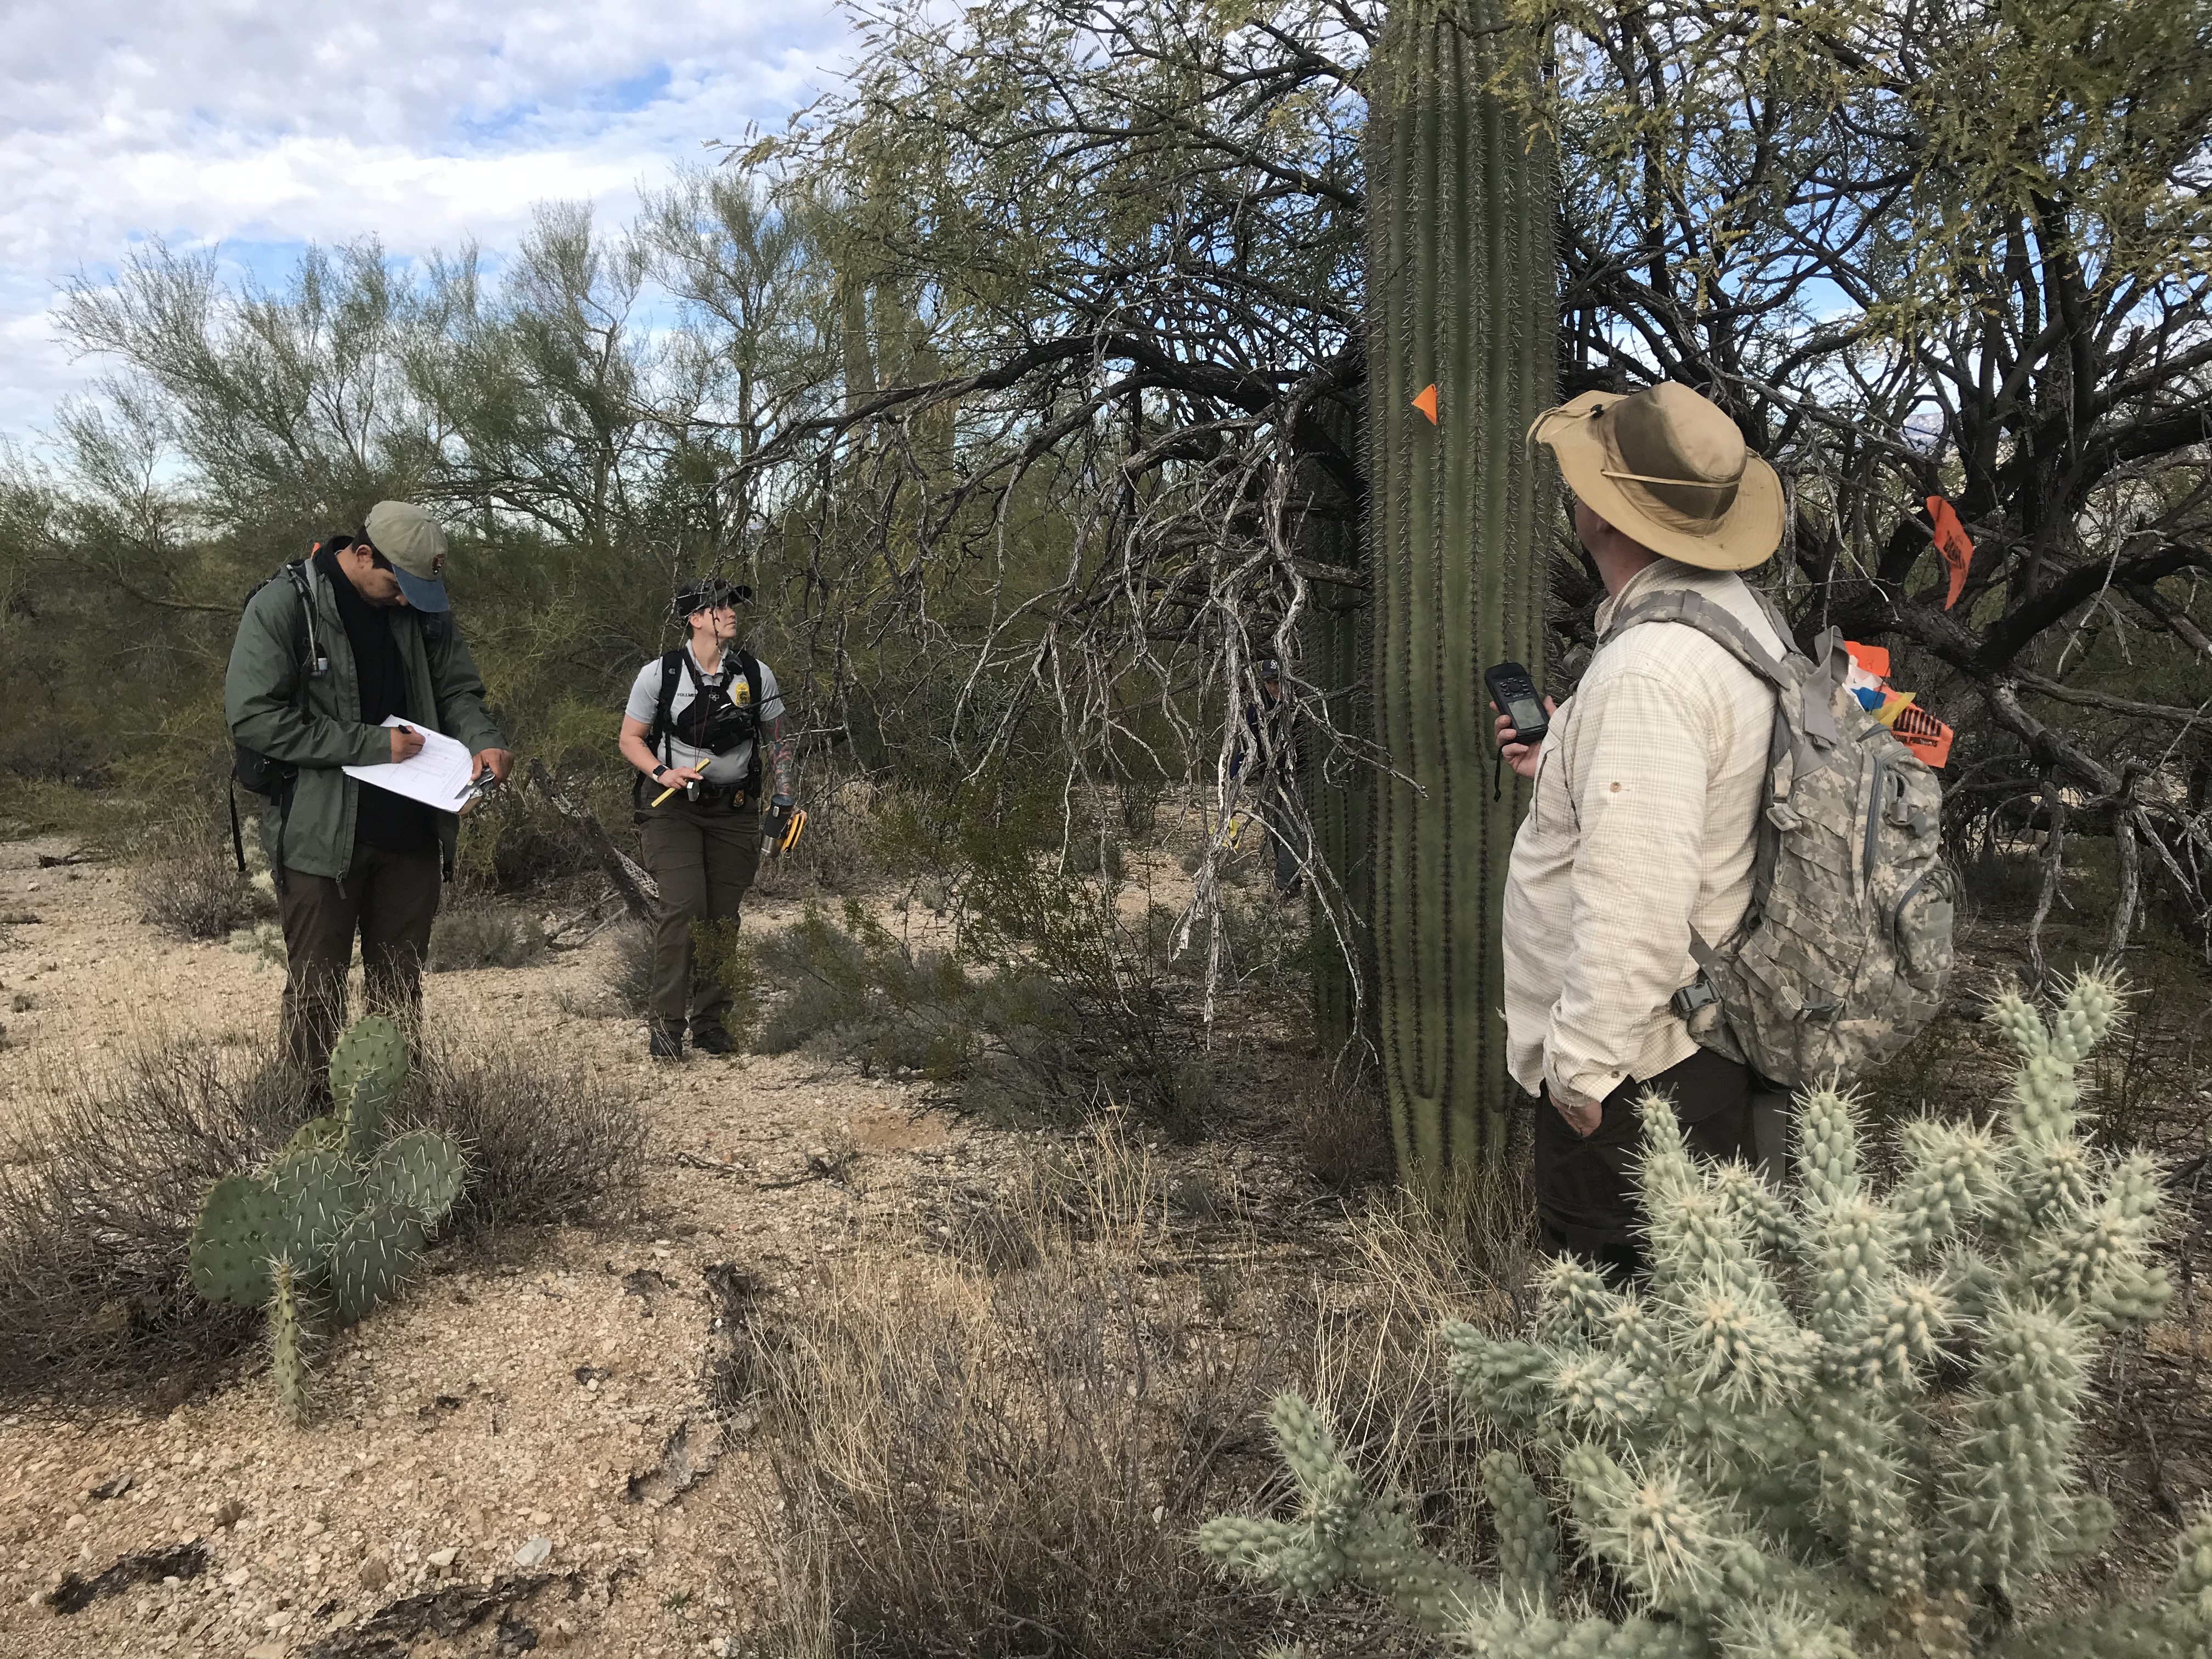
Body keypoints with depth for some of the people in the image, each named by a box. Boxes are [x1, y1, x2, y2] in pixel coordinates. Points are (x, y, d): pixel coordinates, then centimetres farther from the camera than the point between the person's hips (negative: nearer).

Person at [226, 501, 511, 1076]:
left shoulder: (423, 609, 5)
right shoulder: (283, 606, -9)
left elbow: (458, 690, 14)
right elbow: (253, 716, -16)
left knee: (401, 987, 13)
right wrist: (373, 745, -18)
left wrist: (485, 741, -9)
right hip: (320, 835, -4)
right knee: (317, 991, 5)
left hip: (410, 835, 5)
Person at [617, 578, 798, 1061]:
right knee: (683, 906, -17)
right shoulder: (659, 674, -5)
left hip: (734, 809, 3)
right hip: (673, 806, -3)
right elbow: (631, 738, 3)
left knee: (723, 916, 4)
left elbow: (777, 743, 12)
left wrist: (784, 802, 3)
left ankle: (710, 1022, 16)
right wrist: (663, 774, -15)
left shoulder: (756, 674, 3)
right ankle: (665, 1022, -8)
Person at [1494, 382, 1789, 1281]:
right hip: (1714, 1040, 10)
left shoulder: (1648, 672, -27)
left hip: (1632, 1075, -10)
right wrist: (1570, 760, 14)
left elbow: (1639, 899, -29)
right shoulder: (1740, 612, 6)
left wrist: (1585, 1063, -20)